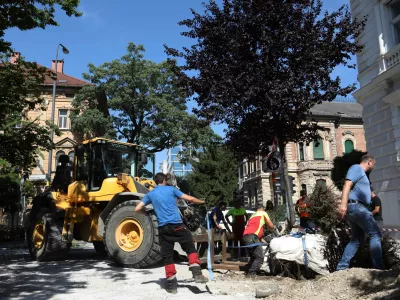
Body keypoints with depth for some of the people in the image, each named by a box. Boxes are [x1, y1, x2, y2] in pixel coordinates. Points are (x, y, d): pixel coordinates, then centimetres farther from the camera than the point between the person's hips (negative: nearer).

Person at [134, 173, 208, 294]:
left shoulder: (150, 194, 12)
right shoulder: (171, 189, 6)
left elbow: (137, 209, 8)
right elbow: (190, 199, 6)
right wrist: (202, 202, 22)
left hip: (163, 228, 2)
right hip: (177, 225, -2)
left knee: (167, 256, 10)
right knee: (190, 248, 11)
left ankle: (171, 283, 9)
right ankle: (197, 274, 2)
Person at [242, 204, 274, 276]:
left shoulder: (252, 216, 35)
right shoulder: (263, 213, 16)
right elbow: (271, 226, 12)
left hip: (245, 236, 8)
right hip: (252, 236, -8)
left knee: (253, 257, 20)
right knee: (260, 257, -8)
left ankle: (249, 272, 16)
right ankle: (251, 273, -16)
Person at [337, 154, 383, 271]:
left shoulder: (361, 172, 27)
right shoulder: (357, 168, -3)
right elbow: (347, 184, -18)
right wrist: (343, 203, -30)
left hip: (356, 208, 10)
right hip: (356, 206, -10)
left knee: (357, 239, 11)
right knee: (375, 234, -9)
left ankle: (342, 267, 8)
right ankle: (378, 268, -10)